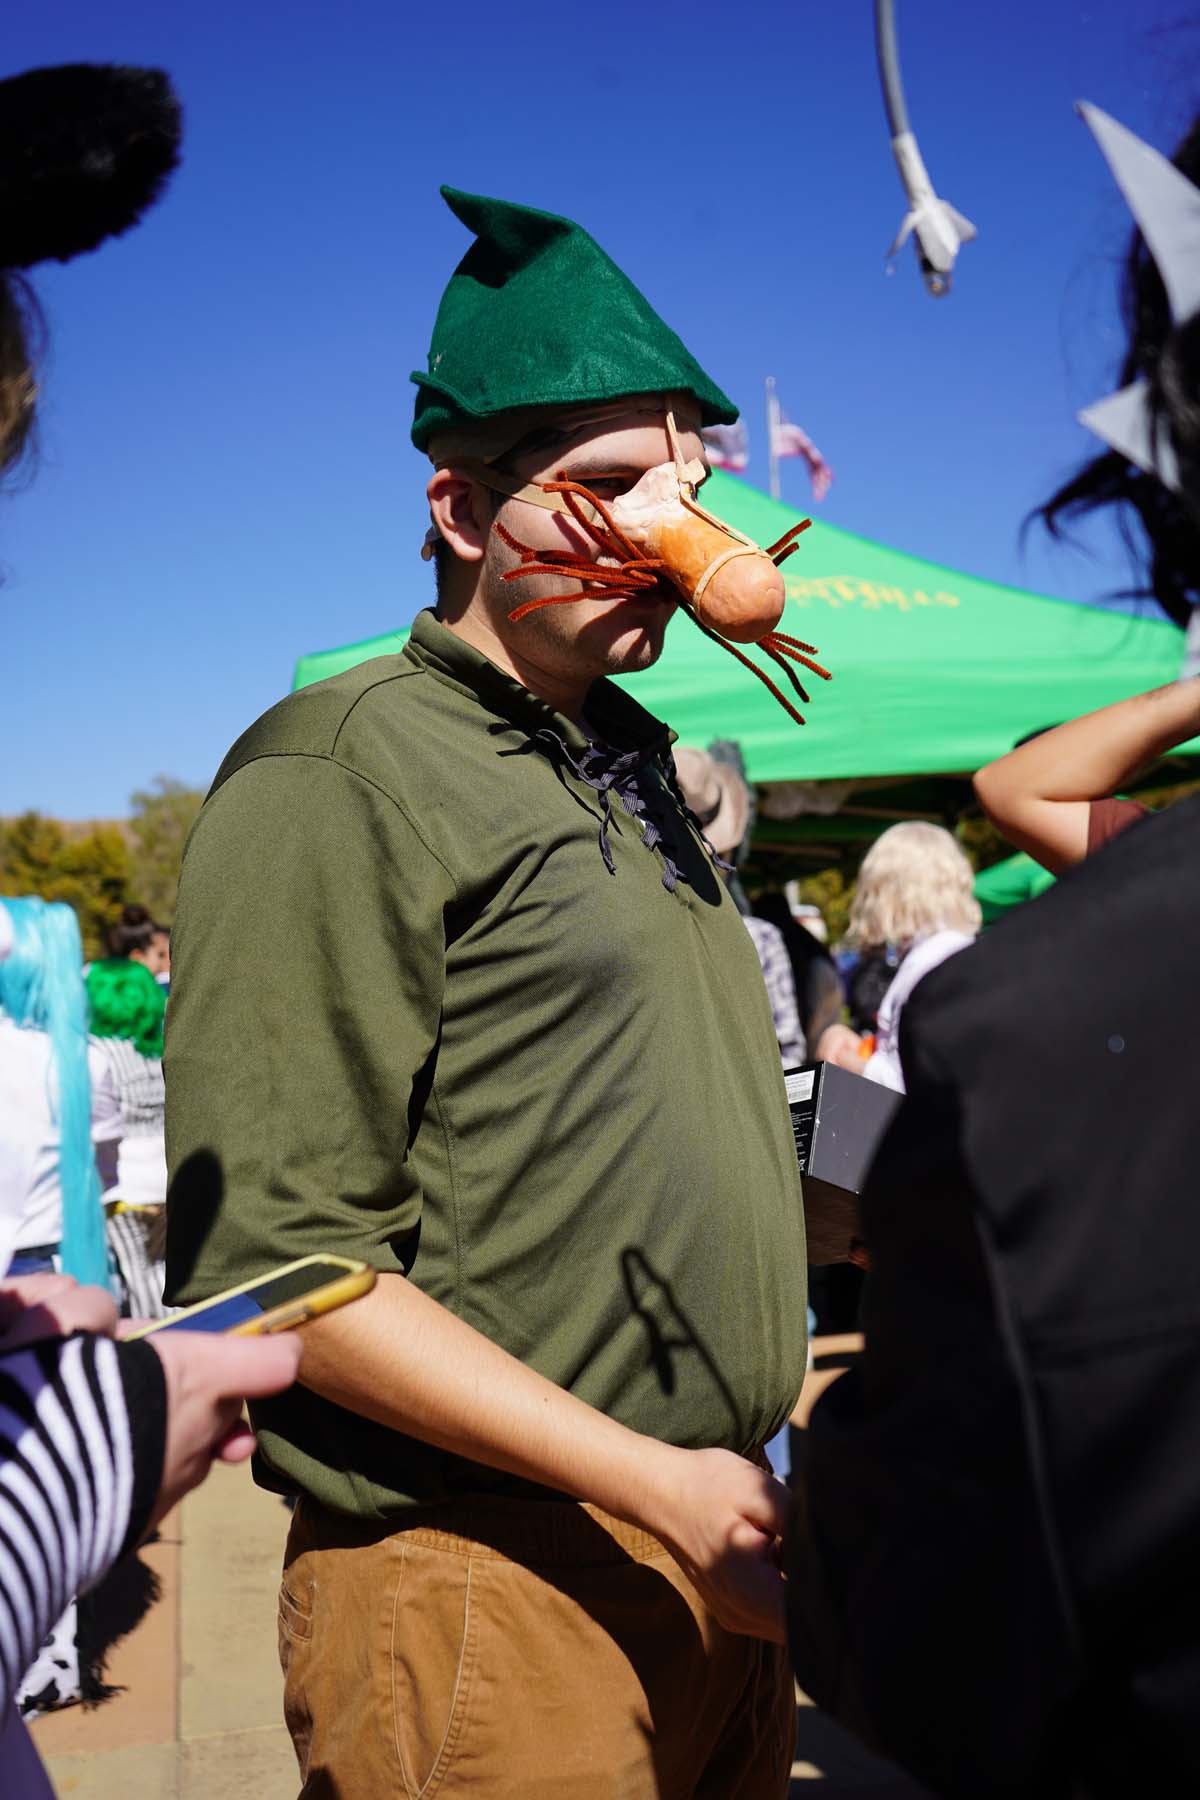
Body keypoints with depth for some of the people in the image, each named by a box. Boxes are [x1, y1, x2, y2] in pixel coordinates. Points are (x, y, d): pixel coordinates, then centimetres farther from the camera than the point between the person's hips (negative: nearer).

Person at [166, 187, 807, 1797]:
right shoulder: (342, 766, -13)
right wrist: (658, 1485, -20)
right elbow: (275, 1254, -19)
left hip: (712, 1557, 8)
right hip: (497, 1586, -8)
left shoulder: (632, 758, 13)